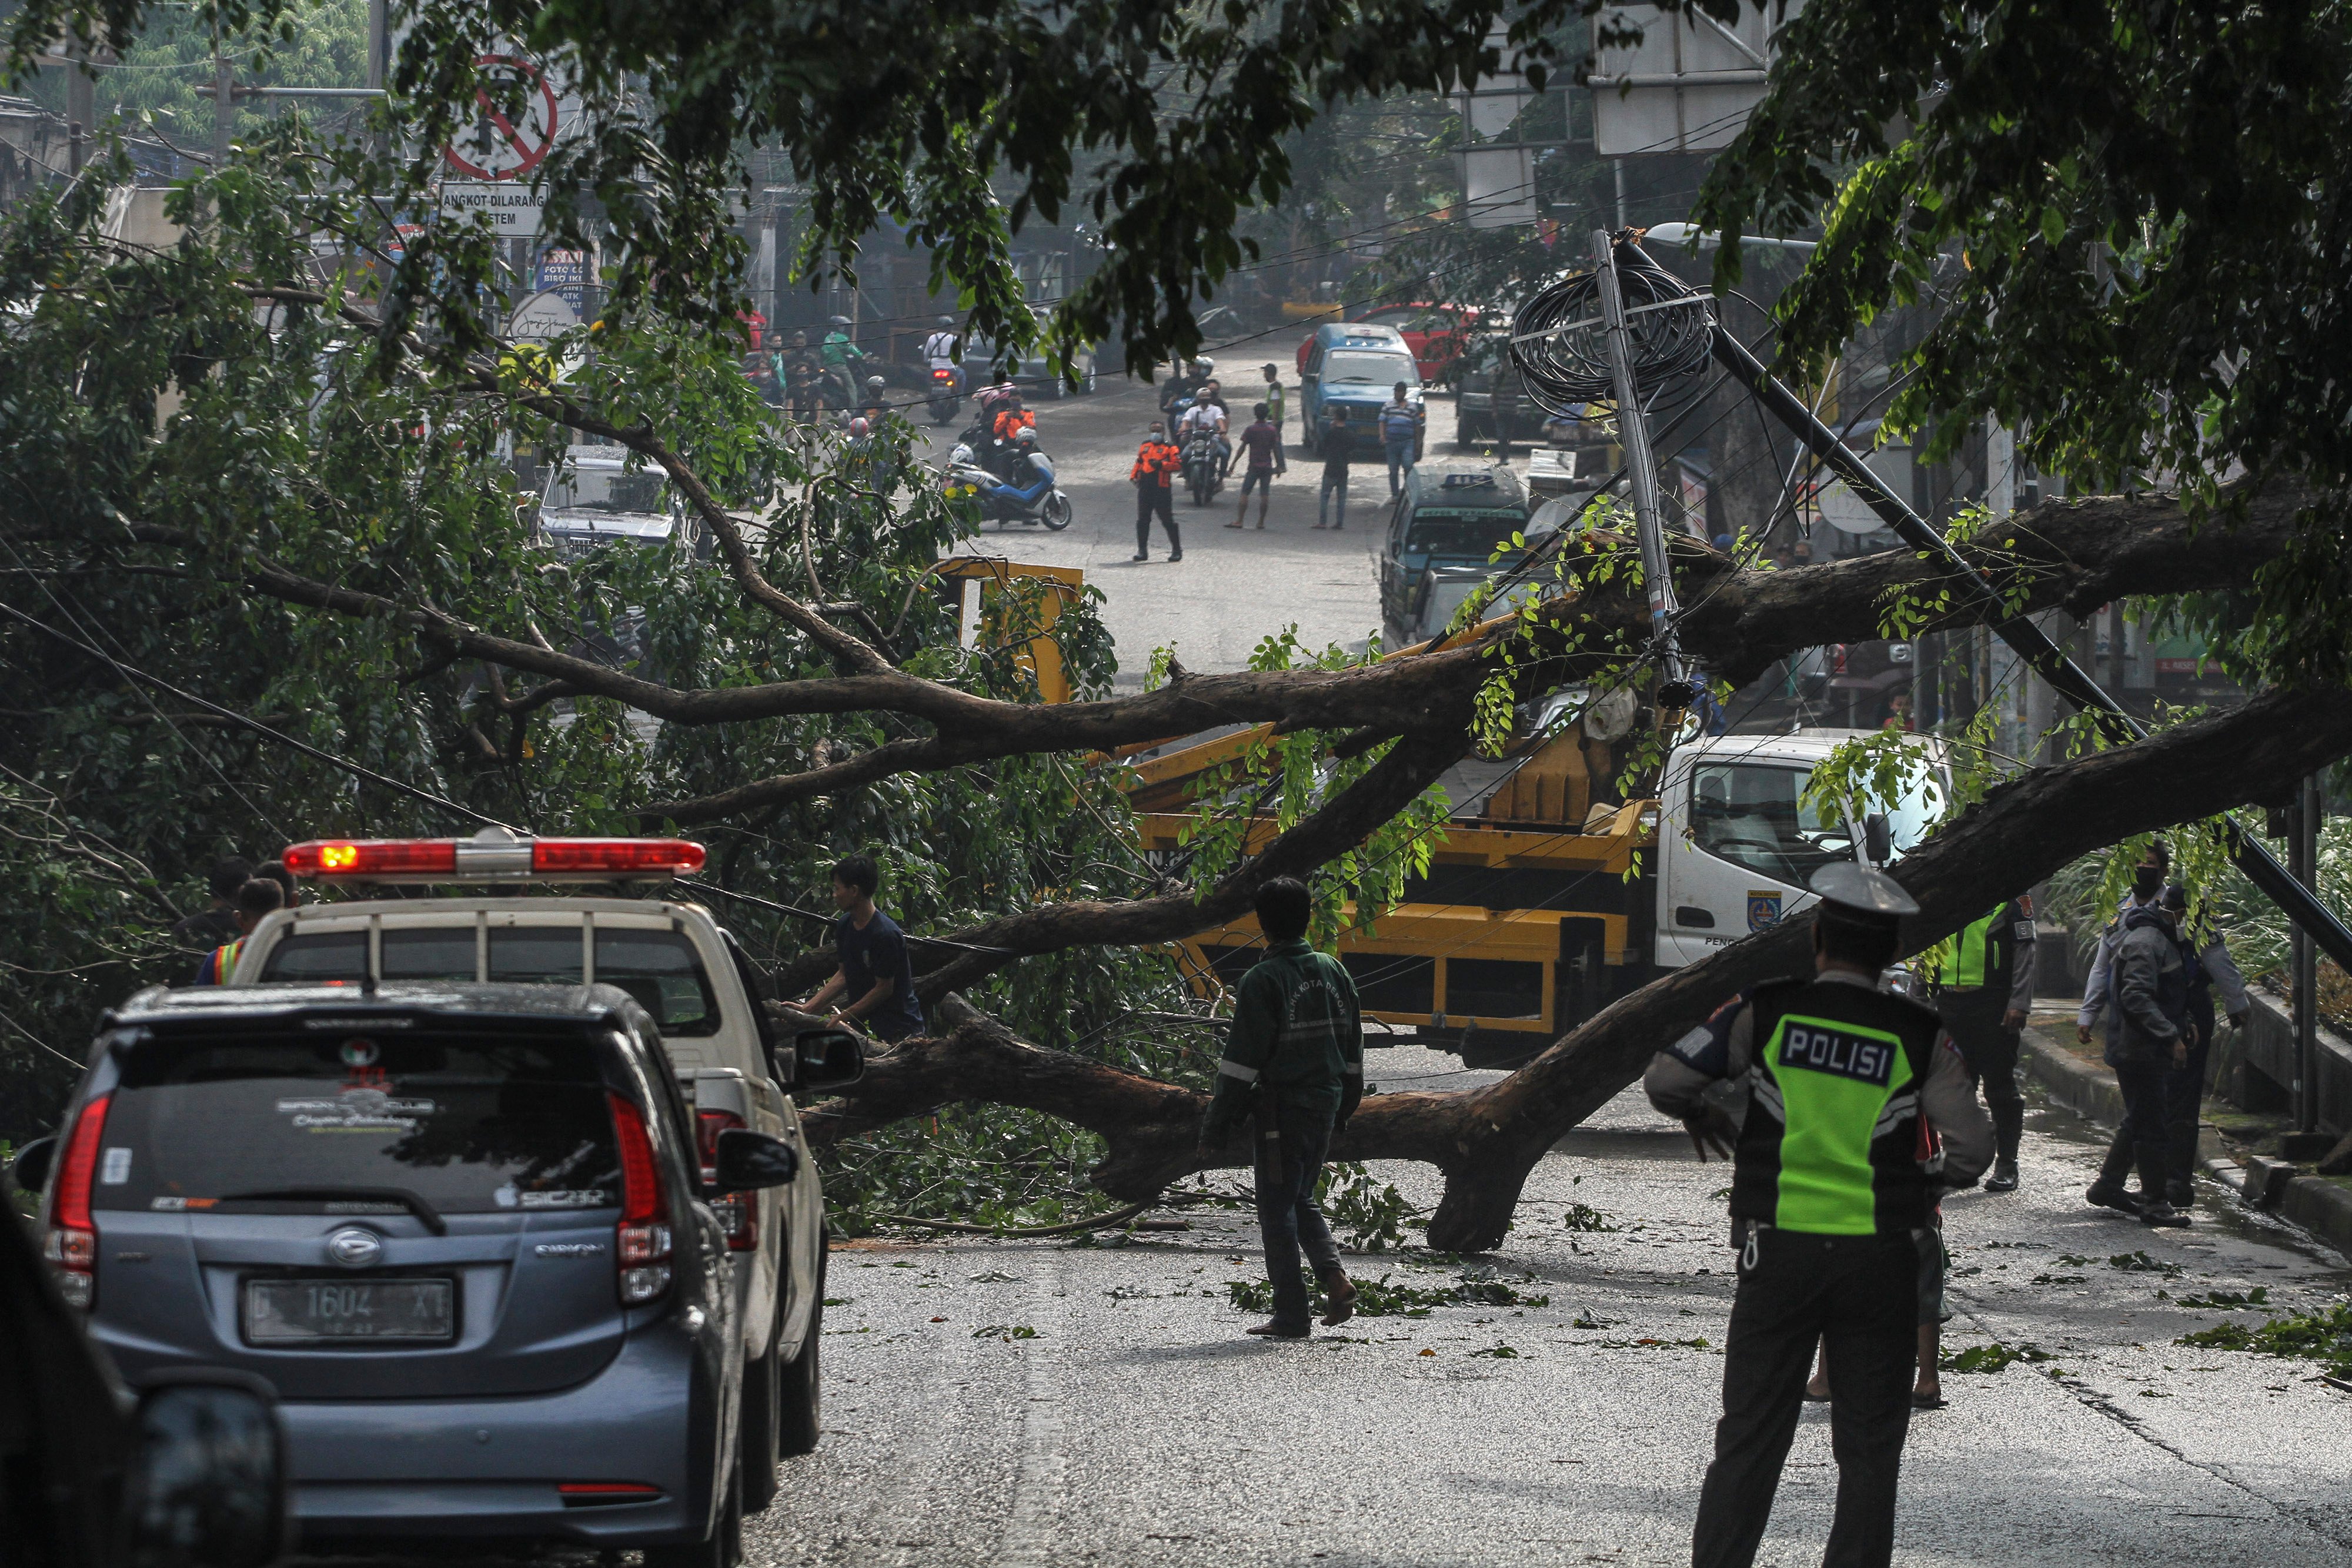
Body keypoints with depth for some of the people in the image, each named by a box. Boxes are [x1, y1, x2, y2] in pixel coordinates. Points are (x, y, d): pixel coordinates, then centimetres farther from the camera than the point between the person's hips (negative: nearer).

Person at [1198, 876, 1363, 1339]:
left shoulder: (1263, 980, -15)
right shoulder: (1334, 972, 6)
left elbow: (1242, 1061, -15)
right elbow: (1353, 1050, 14)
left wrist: (1215, 1127, -10)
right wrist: (1343, 1107, 25)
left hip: (1280, 1107, -6)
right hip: (1325, 1105, 6)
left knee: (1278, 1209, 2)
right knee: (1301, 1198, 21)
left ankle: (1292, 1315, 1)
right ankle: (1334, 1276, 0)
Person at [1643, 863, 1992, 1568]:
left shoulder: (1767, 1012, -3)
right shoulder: (1919, 1037, -3)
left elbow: (1664, 1079, -2)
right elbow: (1972, 1149, -7)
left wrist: (1707, 1120, 19)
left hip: (1781, 1251, 0)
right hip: (1880, 1260, 0)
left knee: (1750, 1439, 6)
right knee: (1868, 1450, 7)